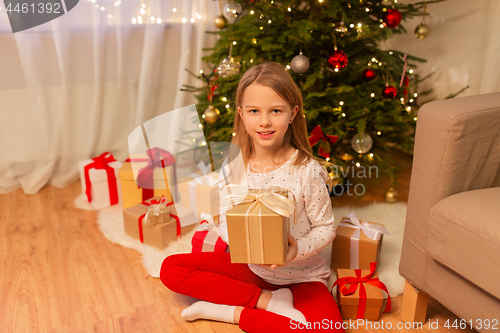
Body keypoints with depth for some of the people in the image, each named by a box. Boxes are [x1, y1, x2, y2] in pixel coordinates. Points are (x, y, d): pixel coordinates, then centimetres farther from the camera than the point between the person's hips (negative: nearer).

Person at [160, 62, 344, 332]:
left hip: (300, 276, -3)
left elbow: (326, 227, -9)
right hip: (250, 267, 4)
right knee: (170, 269, -8)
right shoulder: (234, 167, -9)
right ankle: (268, 300, -10)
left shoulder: (307, 170, -18)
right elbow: (225, 222, -1)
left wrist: (298, 249, -28)